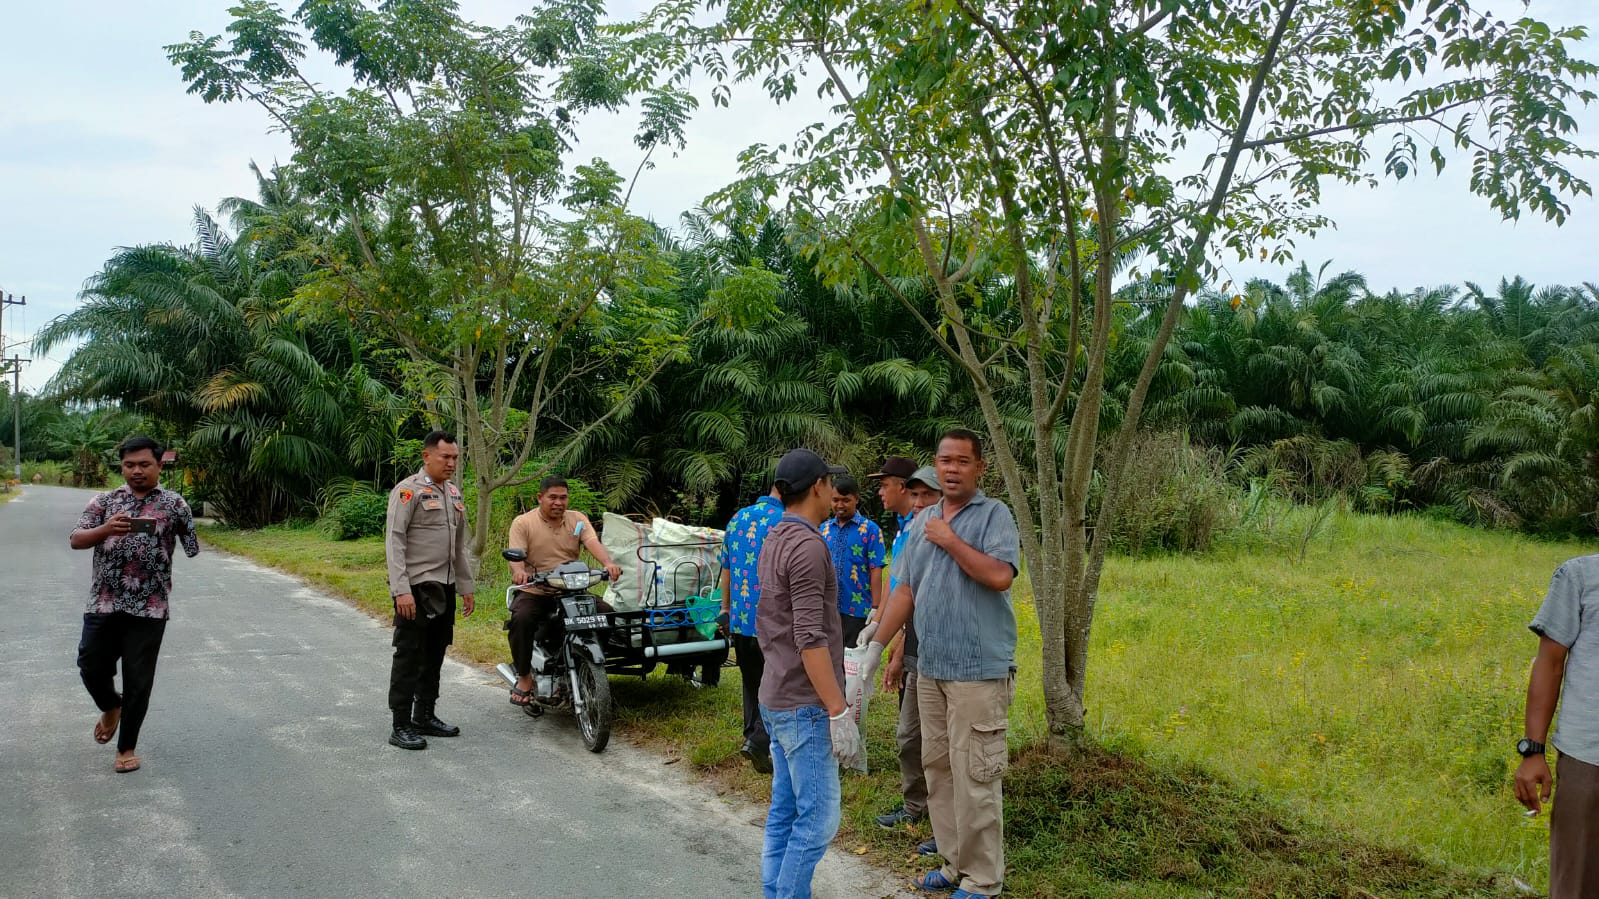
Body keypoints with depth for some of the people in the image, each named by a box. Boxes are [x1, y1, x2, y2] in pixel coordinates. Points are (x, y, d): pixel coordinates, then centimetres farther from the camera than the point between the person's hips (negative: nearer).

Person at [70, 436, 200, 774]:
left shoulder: (174, 504, 1)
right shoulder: (104, 501, 8)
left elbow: (192, 550, -1)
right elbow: (76, 540, -3)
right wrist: (106, 529, -19)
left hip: (148, 608, -2)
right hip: (103, 603, 3)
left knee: (138, 680, 2)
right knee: (91, 668, 8)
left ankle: (127, 748, 18)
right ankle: (111, 707, 42)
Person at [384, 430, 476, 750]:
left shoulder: (454, 493, 15)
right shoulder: (409, 490, -10)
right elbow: (394, 541, -15)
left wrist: (465, 586, 19)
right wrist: (401, 590, -22)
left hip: (444, 588, 8)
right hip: (416, 589, -8)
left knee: (434, 656, 14)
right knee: (409, 657, -5)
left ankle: (425, 716, 24)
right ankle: (401, 726, 0)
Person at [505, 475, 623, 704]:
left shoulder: (578, 519, 8)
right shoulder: (523, 522, 0)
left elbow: (593, 543, -9)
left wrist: (608, 563, -31)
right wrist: (519, 571, -38)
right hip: (534, 592, -3)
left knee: (607, 613, -16)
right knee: (521, 619, -33)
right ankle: (524, 678, -14)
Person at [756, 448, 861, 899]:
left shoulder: (774, 541, 13)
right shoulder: (807, 546, -17)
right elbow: (810, 640, -23)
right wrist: (839, 712, -21)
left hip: (778, 698, 10)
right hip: (805, 705, -10)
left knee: (785, 813, 13)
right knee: (818, 817, -4)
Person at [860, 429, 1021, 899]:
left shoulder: (994, 515, -6)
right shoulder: (923, 521, 13)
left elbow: (1000, 576, -21)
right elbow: (905, 590, 16)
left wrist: (950, 541, -13)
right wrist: (876, 646, 13)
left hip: (978, 670, -7)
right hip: (930, 668, 7)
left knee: (975, 778, -4)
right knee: (937, 770, 13)